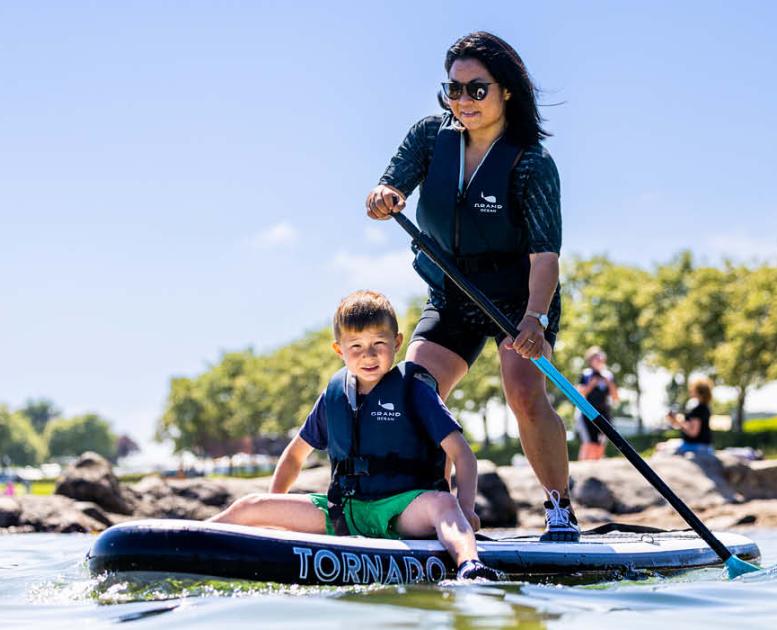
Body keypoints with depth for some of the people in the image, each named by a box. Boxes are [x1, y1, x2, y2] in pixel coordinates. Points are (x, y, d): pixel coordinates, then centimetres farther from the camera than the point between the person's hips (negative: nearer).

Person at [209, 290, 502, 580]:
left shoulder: (412, 389, -2)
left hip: (404, 508, -5)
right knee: (250, 507, -2)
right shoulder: (334, 393, 11)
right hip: (344, 510, 5)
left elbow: (461, 453, -9)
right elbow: (297, 453, 25)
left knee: (442, 503, -39)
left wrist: (465, 508, -25)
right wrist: (273, 510, 17)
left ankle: (468, 565, -65)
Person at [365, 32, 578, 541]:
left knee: (525, 394, -25)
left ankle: (561, 509, -9)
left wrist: (534, 319, -43)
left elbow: (545, 251, -28)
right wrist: (384, 198, -42)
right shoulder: (431, 136, -5)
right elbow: (391, 185, -17)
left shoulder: (531, 164, -20)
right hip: (451, 299, 5)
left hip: (521, 297, -5)